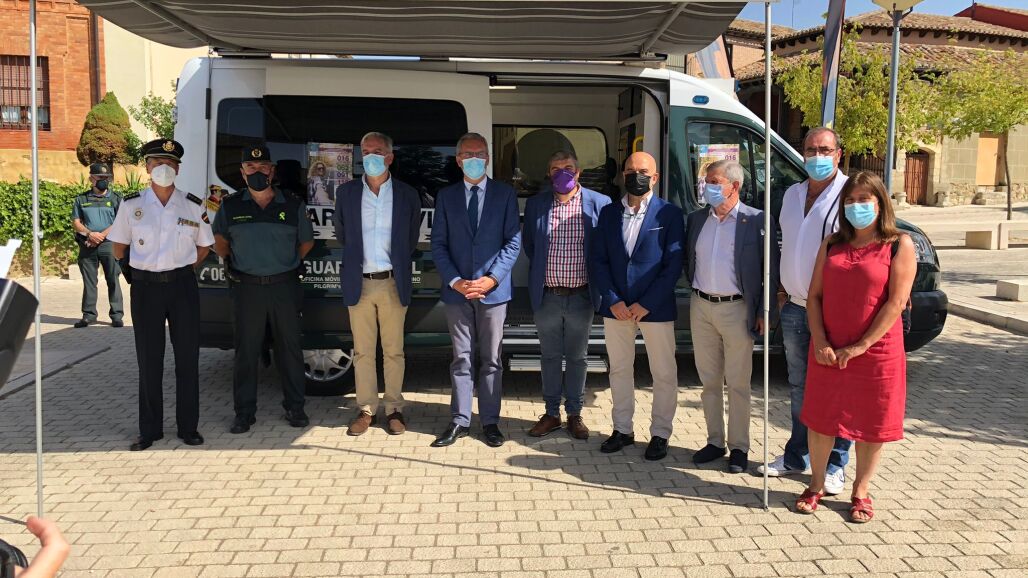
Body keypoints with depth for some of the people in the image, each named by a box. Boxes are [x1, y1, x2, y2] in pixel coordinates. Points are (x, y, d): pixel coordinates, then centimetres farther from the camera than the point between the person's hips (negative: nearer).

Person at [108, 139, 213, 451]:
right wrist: (139, 269, 9)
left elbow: (204, 246, 13)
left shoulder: (193, 206, 3)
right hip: (146, 288, 0)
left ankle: (188, 427, 14)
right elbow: (119, 247, 11)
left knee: (188, 359, 3)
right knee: (149, 361, 5)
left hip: (183, 286, 0)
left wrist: (182, 270, 7)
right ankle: (149, 430, 15)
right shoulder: (131, 204, 2)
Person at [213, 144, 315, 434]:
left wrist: (288, 263, 10)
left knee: (290, 348, 7)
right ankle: (244, 412, 15)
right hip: (247, 288, 0)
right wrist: (233, 262, 11)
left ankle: (294, 407, 19)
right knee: (245, 351, 5)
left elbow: (306, 242, 14)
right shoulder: (230, 207, 4)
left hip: (285, 287, 0)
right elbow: (219, 241, 20)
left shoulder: (293, 206, 3)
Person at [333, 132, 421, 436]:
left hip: (393, 283, -1)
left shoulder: (407, 194, 1)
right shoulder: (346, 192, 4)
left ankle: (394, 409, 16)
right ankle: (366, 409, 16)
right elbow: (342, 233, 16)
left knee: (393, 351, 5)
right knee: (362, 351, 7)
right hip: (359, 283, 1)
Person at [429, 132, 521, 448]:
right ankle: (460, 421, 16)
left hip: (493, 289, -1)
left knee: (491, 359, 7)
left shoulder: (505, 193, 3)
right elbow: (438, 243, 4)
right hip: (457, 290, 1)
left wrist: (491, 278, -11)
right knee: (462, 359, 8)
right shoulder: (446, 196, 7)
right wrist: (454, 281, -8)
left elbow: (513, 241, -1)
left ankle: (490, 421, 16)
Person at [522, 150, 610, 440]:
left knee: (577, 358, 10)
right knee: (550, 357, 12)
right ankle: (551, 413, 24)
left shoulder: (598, 204, -4)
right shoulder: (535, 204, 2)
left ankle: (575, 414, 23)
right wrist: (541, 271, 9)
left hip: (581, 296, -1)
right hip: (547, 296, 2)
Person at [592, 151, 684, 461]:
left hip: (655, 308, -3)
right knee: (619, 369, 13)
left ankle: (660, 433, 20)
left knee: (664, 373, 5)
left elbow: (673, 265, -8)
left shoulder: (669, 214, -4)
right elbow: (599, 260, 4)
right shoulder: (609, 212, 7)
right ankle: (622, 429, 27)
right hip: (616, 307, 3)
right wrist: (613, 301, -8)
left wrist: (646, 304, -13)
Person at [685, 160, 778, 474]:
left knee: (737, 383, 5)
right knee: (709, 380, 13)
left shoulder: (756, 221, -7)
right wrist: (695, 290, 8)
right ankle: (715, 441, 25)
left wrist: (763, 313, -9)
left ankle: (739, 447, 17)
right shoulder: (696, 219, 7)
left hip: (736, 309, -5)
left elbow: (770, 271, -6)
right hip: (701, 307, 5)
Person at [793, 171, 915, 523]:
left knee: (871, 425, 8)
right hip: (828, 353, 3)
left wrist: (861, 346, -15)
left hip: (875, 352, -3)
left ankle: (860, 492, 26)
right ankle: (816, 486, 27)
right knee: (820, 419, 11)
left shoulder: (899, 245, -4)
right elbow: (814, 295, 4)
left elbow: (896, 302, -11)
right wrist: (820, 342, -8)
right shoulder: (832, 245, 8)